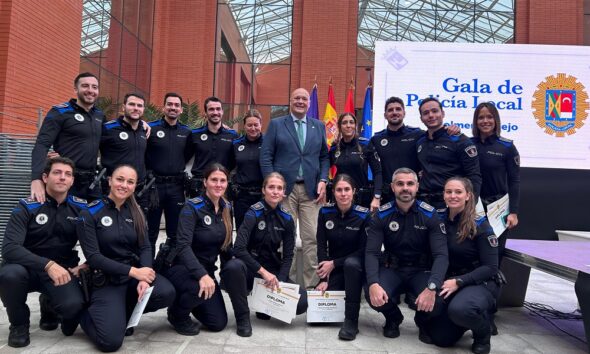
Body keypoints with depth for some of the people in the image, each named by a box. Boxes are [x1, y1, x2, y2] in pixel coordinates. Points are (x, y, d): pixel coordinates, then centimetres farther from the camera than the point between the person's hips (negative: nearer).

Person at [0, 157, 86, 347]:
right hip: (27, 268, 0)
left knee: (73, 305, -29)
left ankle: (49, 306, 12)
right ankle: (19, 324, -4)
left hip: (62, 270, 1)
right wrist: (48, 265, -35)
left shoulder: (81, 208, -3)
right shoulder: (27, 208, -11)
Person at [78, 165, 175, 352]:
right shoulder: (90, 213, -8)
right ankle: (85, 312, 13)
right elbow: (93, 257, -14)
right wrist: (132, 271, -22)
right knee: (111, 340, -21)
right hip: (105, 279, -4)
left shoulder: (135, 212, 7)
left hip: (135, 271, 5)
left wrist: (143, 278, -18)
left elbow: (145, 248, 1)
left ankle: (122, 312, 5)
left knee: (166, 293, -25)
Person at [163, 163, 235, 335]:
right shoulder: (192, 207, -18)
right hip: (181, 268, -6)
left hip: (207, 270, 6)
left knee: (219, 324, 2)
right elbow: (183, 246, -30)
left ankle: (188, 299, 29)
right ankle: (177, 314, -4)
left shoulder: (226, 208, 1)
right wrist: (202, 275, -42)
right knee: (202, 288, -38)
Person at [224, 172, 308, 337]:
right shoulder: (253, 213, -13)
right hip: (251, 268, -3)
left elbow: (288, 256, 0)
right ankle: (243, 317, -15)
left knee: (302, 301, -19)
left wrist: (279, 281, -15)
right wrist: (263, 272, -28)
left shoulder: (287, 219, -1)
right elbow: (239, 249, -24)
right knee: (233, 266, -38)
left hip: (274, 272, 3)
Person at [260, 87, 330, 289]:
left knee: (311, 238, -1)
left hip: (311, 190, 2)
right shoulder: (276, 124, 7)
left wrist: (323, 180, 0)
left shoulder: (319, 126, 15)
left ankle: (311, 284, 7)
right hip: (284, 188, -2)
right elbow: (266, 155, 2)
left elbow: (324, 156, 15)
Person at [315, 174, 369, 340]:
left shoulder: (364, 215, -15)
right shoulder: (325, 212, -7)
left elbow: (364, 251, -13)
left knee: (351, 263, -36)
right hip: (332, 268, 3)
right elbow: (321, 246, -7)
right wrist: (324, 278, -15)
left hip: (356, 265, -3)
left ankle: (351, 321, -27)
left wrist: (334, 263, -17)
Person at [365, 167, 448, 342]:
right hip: (392, 269, 1)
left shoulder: (430, 215, -9)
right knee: (372, 295, -30)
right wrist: (373, 283, -32)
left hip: (422, 271, 0)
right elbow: (371, 253, -12)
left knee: (437, 302, -31)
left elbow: (441, 255, -17)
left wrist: (432, 287, -35)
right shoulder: (381, 215, -7)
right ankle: (393, 318, 10)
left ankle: (423, 322, 11)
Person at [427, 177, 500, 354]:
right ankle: (469, 317, 24)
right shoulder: (441, 220, 1)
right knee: (440, 338, -7)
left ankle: (483, 335, -2)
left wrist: (458, 281, -23)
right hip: (448, 281, 4)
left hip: (480, 283, -4)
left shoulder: (480, 225, -11)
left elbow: (490, 267, -13)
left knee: (459, 309, -37)